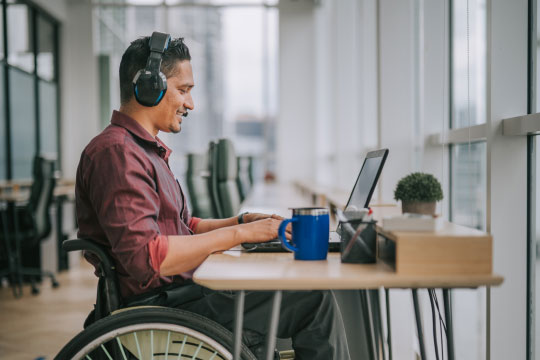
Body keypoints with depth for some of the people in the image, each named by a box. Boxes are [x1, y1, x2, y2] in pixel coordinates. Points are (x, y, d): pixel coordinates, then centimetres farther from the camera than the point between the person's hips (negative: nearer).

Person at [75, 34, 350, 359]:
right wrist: (238, 234, -20)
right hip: (162, 306, -11)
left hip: (179, 291, 11)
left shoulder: (147, 150, 19)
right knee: (315, 299, -14)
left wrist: (242, 221, 8)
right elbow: (146, 257, -27)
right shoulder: (116, 152, -17)